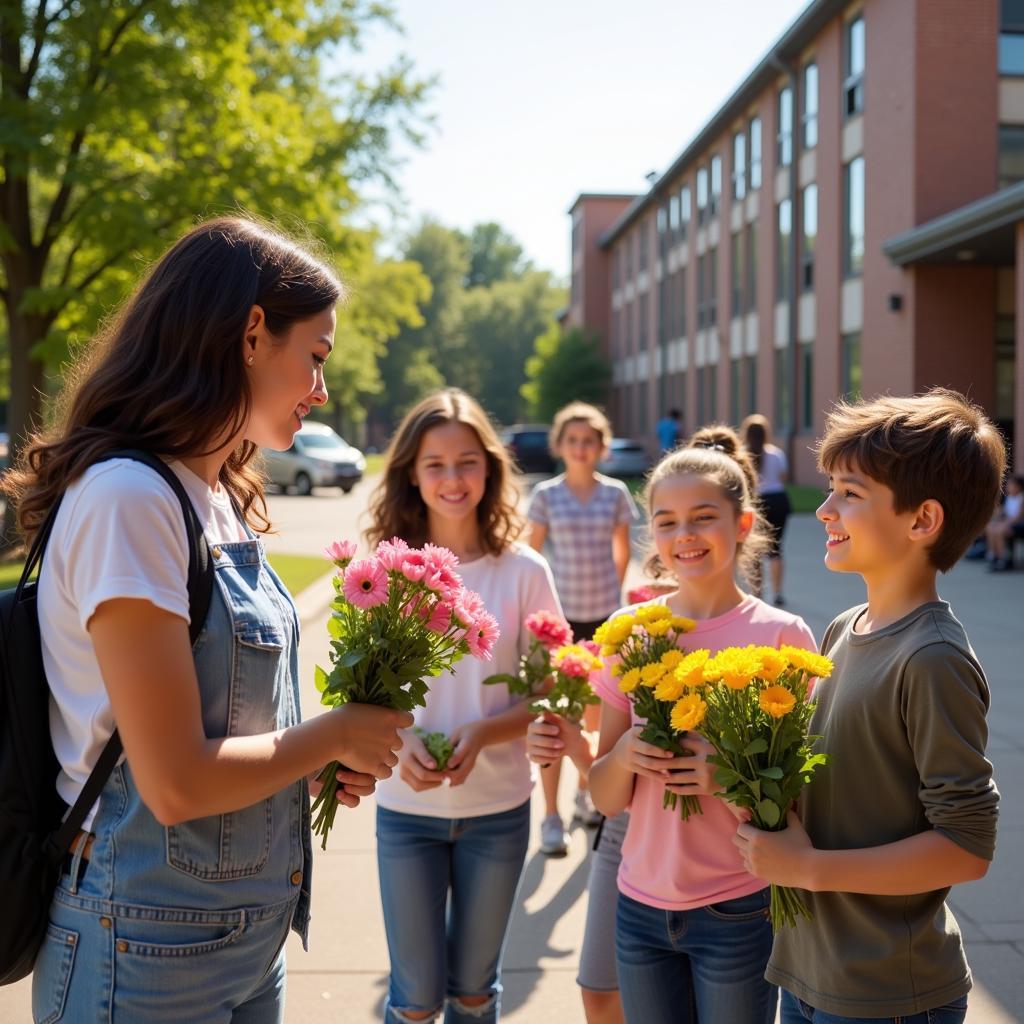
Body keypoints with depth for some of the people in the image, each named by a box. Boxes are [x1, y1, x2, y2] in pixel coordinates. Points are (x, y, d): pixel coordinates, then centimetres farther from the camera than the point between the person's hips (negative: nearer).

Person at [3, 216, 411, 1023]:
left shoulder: (217, 499, 7)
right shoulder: (127, 499, -21)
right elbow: (177, 784, -23)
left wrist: (322, 762, -1)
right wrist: (335, 735, -10)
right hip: (154, 954, -8)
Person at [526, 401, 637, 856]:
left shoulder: (615, 493, 0)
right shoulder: (546, 494, -5)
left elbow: (622, 547, 11)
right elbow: (532, 552, 0)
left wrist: (614, 589, 7)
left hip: (604, 613, 2)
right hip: (560, 613, -2)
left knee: (597, 711, 13)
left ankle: (585, 793, 32)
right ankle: (551, 816, 4)